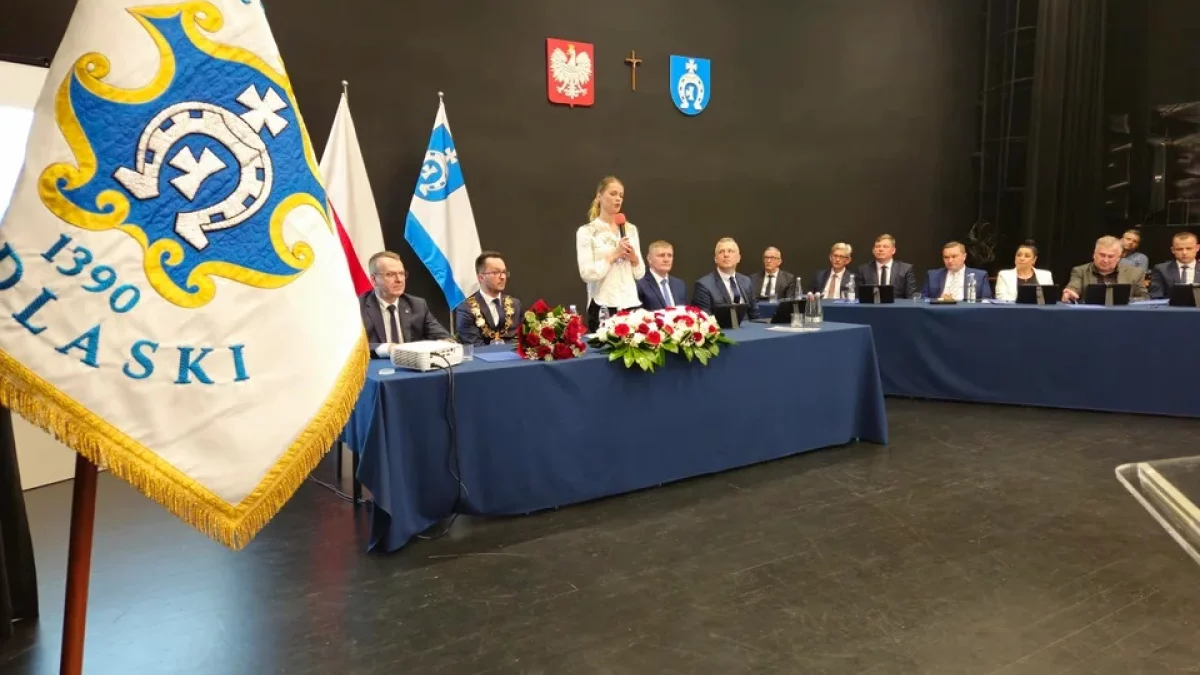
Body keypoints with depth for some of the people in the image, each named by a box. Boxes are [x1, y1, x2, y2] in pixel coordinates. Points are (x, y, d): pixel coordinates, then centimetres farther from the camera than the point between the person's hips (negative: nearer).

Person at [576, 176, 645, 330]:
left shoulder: (631, 229, 13)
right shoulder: (586, 231, -1)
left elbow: (640, 273, 13)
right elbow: (586, 274, -11)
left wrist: (633, 257, -5)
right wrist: (613, 255, -11)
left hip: (630, 304, 4)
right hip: (603, 306, -4)